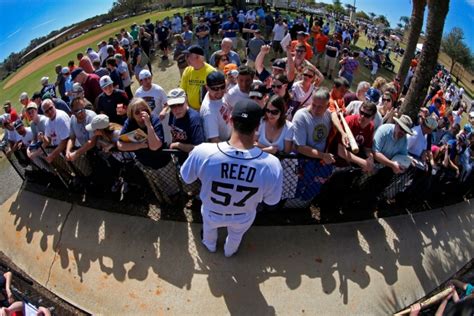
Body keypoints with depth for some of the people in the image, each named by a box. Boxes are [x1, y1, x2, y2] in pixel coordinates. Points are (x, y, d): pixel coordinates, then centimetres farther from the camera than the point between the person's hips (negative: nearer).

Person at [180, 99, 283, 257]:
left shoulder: (203, 152, -38)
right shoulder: (272, 164, -37)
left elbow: (186, 177, -16)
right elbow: (271, 200, -16)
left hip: (212, 213, 0)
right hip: (243, 218, 0)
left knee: (209, 227, 39)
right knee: (236, 235, 38)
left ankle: (210, 246, 71)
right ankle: (229, 252, 70)